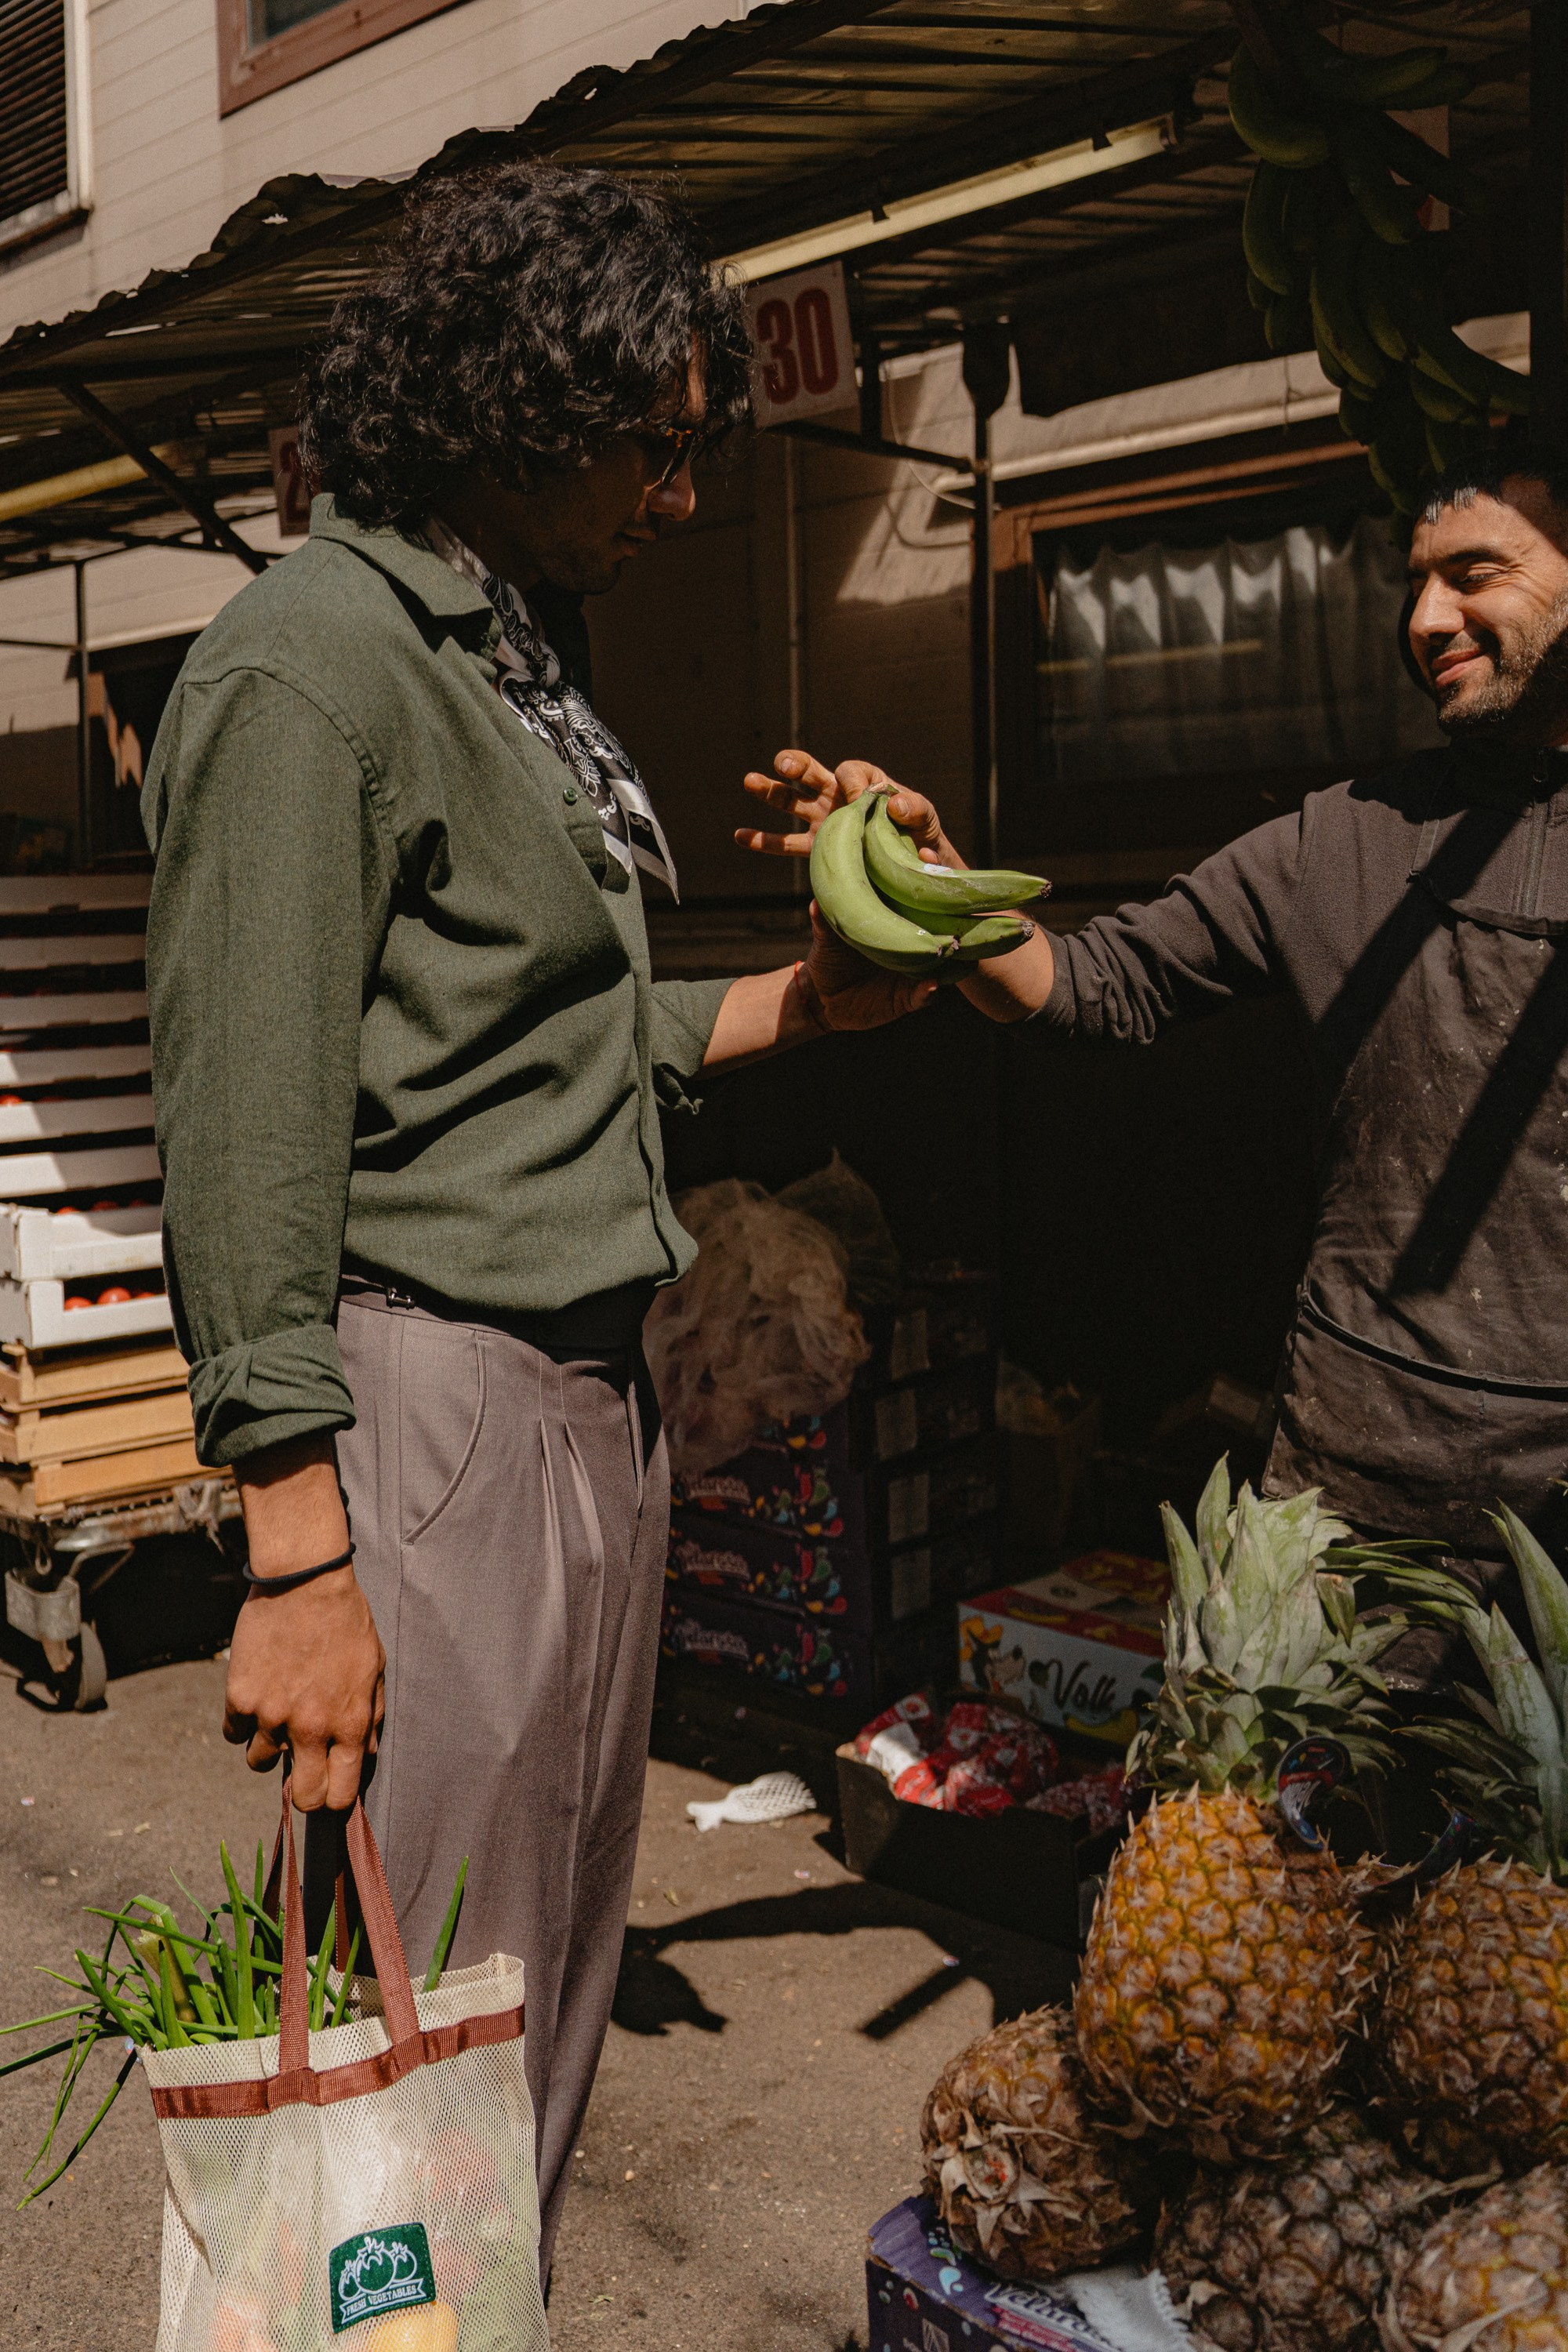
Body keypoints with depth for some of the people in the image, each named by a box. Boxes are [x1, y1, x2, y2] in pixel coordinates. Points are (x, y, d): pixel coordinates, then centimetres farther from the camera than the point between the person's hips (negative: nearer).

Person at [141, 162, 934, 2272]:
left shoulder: (527, 659, 17)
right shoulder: (310, 669, -11)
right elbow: (248, 1133, -17)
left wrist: (791, 1004, 13)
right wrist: (299, 1556, -20)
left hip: (596, 1399, 9)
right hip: (431, 1406, -9)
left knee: (557, 2006, 17)